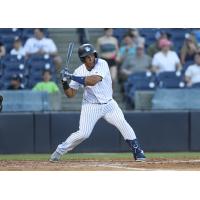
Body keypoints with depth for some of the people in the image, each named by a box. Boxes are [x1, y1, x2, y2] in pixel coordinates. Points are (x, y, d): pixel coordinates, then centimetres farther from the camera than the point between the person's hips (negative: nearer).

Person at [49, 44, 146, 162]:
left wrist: (73, 77, -31)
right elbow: (71, 94, -3)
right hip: (91, 106, 0)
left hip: (109, 103, 0)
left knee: (123, 125, -15)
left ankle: (138, 152, -4)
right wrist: (65, 82, -21)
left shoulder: (102, 64, -14)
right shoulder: (79, 71, -6)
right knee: (83, 134, -11)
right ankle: (60, 151, 7)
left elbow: (93, 80, -31)